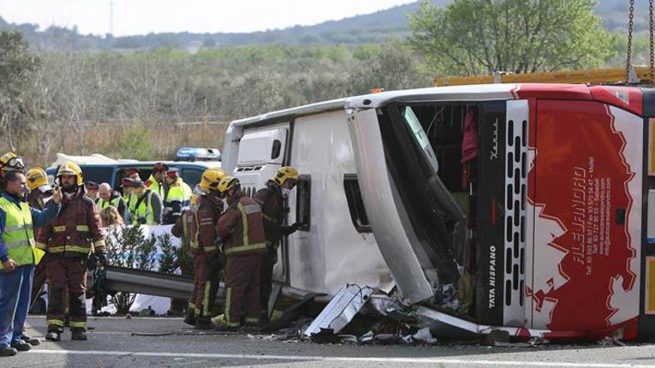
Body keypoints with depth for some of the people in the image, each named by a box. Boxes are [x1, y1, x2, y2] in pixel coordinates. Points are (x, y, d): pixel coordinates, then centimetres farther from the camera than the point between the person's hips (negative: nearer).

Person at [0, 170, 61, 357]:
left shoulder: (24, 207, 19)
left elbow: (42, 218, 15)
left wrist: (54, 203, 0)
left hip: (27, 262, 9)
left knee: (23, 303, 13)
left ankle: (15, 337, 21)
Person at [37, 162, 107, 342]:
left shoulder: (87, 204, 8)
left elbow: (96, 229, 5)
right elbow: (44, 230, 12)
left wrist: (101, 251, -3)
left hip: (79, 256, -1)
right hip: (56, 256, 1)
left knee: (77, 293, 4)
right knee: (55, 291, -9)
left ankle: (78, 327, 11)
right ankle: (54, 327, -11)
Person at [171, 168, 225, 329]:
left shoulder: (200, 202, 13)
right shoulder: (207, 207, -20)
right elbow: (207, 234, -24)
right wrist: (213, 256, -23)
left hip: (197, 251, 10)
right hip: (205, 252, -10)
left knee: (199, 283, 18)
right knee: (208, 284, -6)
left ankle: (192, 315, 25)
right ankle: (203, 318, -4)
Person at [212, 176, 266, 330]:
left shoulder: (236, 207, -14)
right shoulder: (253, 203, 13)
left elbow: (221, 228, -17)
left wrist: (222, 237, 6)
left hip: (241, 253, -9)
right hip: (258, 250, 9)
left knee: (234, 286, -4)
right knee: (252, 285, 14)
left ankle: (231, 320, -5)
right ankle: (252, 317, 17)